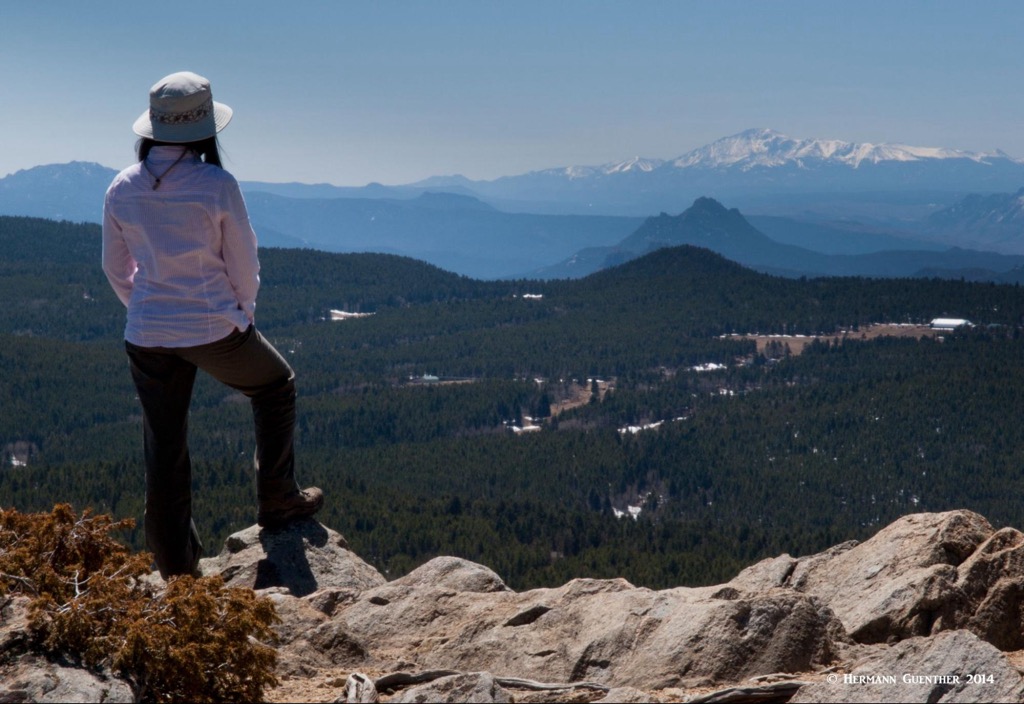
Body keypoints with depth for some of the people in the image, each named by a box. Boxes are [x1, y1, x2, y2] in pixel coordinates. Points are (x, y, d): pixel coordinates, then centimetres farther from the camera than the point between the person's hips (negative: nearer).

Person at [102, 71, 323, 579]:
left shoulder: (121, 190, -2)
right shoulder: (217, 185, -14)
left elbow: (115, 269, 9)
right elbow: (244, 264, -6)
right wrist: (242, 312, 13)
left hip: (147, 338, 4)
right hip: (215, 328, -4)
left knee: (164, 451, 12)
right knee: (275, 388, 26)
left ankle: (176, 568, 19)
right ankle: (278, 500, 32)